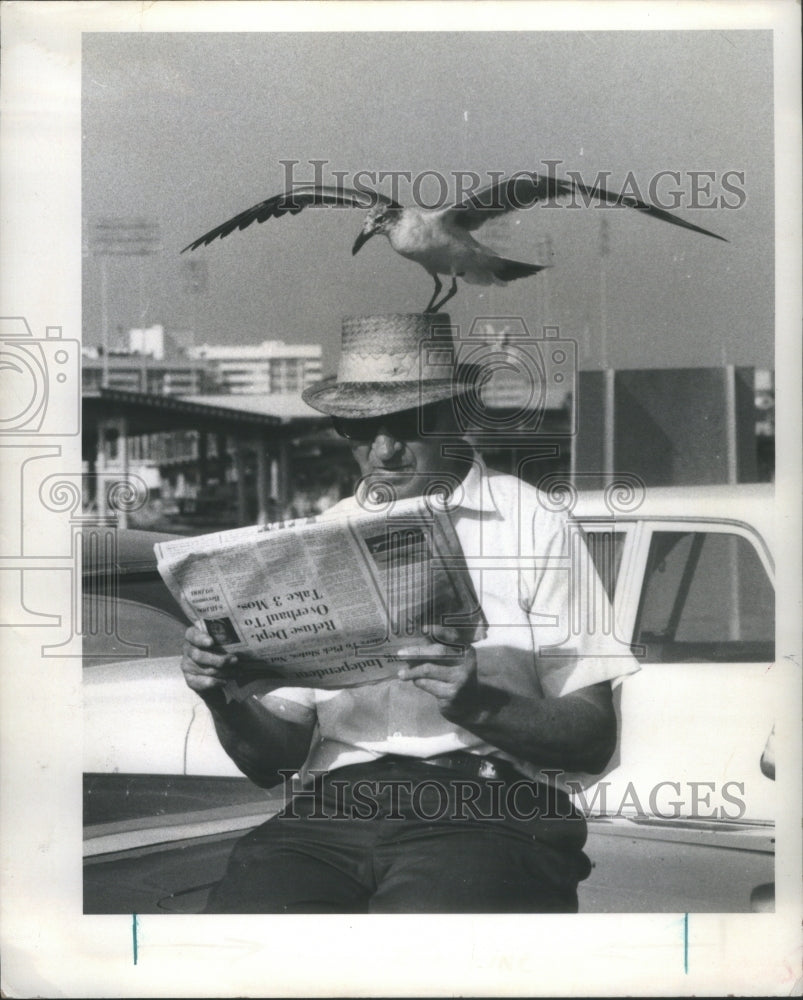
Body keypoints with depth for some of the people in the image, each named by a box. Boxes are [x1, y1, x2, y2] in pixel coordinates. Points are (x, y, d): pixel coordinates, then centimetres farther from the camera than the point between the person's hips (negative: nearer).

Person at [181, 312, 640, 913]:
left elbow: (594, 739, 1)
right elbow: (275, 759, 17)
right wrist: (226, 701, -4)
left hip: (490, 801, -3)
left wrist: (477, 703, -16)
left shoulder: (535, 528, 9)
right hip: (333, 803, 4)